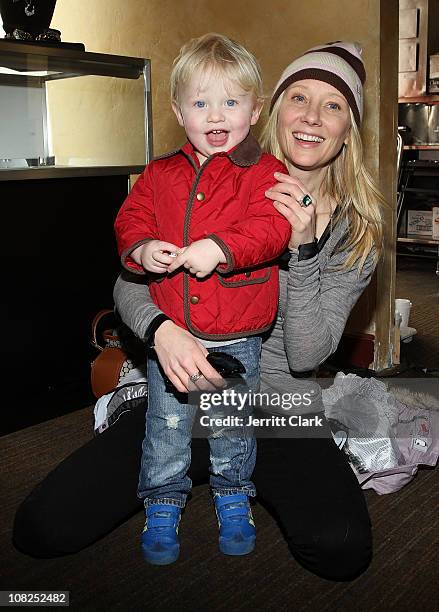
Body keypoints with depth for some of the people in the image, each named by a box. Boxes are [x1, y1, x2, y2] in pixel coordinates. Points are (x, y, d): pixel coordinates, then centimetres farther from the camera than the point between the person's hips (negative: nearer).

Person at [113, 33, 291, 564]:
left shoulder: (264, 172, -6)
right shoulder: (160, 173, 5)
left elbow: (272, 230, -18)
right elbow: (130, 221, 7)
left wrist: (219, 248, -32)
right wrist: (142, 249, -15)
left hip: (238, 336, -2)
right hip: (167, 331, 2)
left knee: (232, 425, 17)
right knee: (166, 428, 12)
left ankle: (233, 499, 40)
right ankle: (163, 505, 33)